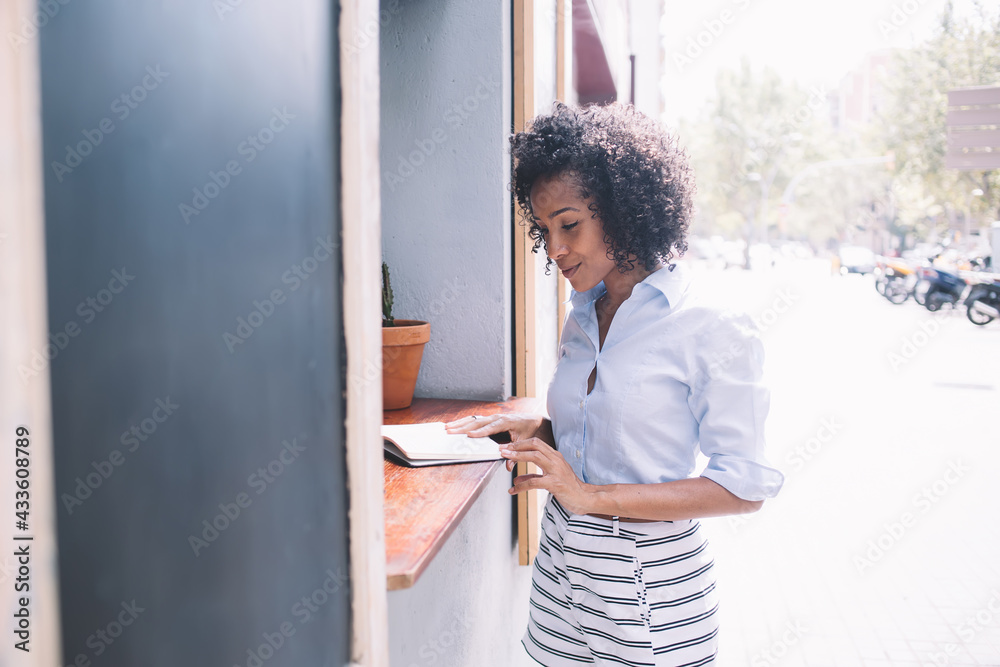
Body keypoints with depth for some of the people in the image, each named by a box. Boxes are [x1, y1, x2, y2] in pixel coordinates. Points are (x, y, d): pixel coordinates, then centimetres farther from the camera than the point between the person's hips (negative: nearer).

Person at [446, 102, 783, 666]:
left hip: (652, 580, -6)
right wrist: (536, 430, -2)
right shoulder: (582, 321, 7)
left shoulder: (712, 331, -15)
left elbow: (745, 486, -17)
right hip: (563, 560, 6)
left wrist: (594, 496, -22)